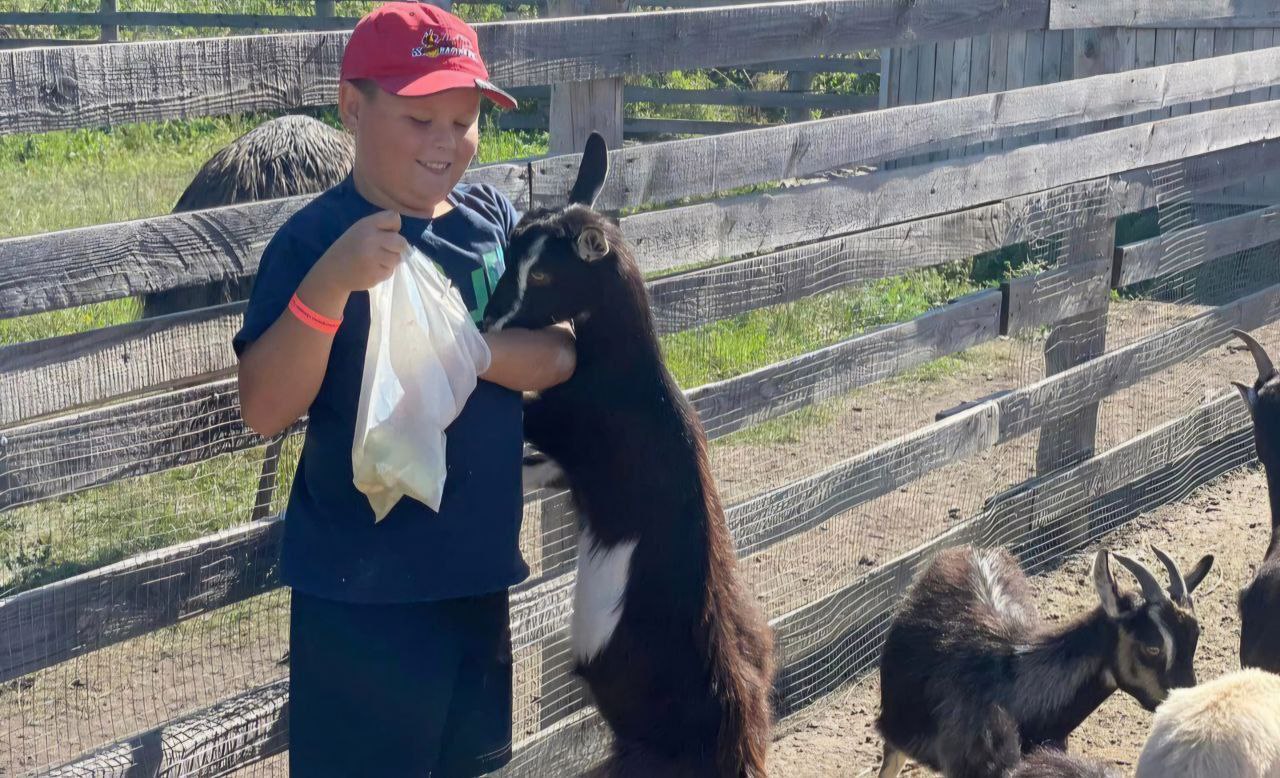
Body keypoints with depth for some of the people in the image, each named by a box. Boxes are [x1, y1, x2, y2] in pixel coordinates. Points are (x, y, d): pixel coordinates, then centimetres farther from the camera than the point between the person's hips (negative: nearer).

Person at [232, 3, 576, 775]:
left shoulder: (494, 218, 2)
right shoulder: (316, 238, -13)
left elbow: (558, 358, -4)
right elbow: (265, 410, -20)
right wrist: (328, 286, -33)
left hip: (477, 567, 6)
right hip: (362, 584, -5)